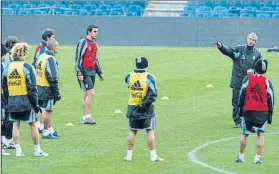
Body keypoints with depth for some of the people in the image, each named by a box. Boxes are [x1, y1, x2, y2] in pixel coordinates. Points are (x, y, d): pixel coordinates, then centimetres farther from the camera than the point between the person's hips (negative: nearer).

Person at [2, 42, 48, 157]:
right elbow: (32, 88, -13)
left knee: (16, 125, 12)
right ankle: (37, 150, 11)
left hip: (12, 101, 4)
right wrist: (35, 104, -7)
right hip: (25, 101, -4)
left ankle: (18, 150, 9)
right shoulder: (27, 67, -12)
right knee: (32, 125, 6)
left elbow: (4, 87, 8)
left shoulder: (8, 68, 3)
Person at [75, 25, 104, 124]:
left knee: (87, 95, 10)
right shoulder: (83, 43, -9)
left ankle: (85, 117, 13)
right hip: (85, 72, -8)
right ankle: (87, 116, -13)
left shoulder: (95, 44, 16)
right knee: (91, 93, -15)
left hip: (92, 71, 8)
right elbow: (78, 58, -13)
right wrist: (79, 73, -18)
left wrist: (100, 73, 23)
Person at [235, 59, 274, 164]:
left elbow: (242, 95, -1)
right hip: (262, 112, -1)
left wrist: (240, 109, 8)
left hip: (248, 110, 1)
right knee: (261, 134, 7)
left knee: (244, 134, 13)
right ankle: (257, 158, -1)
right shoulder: (267, 82, -2)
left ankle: (241, 156, 17)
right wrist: (270, 113, 7)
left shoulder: (247, 79, -2)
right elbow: (270, 99, -1)